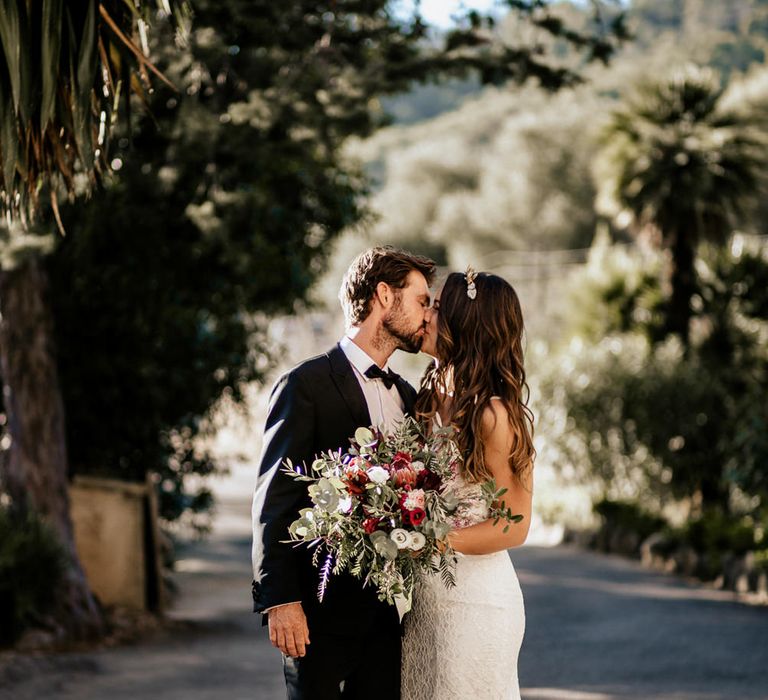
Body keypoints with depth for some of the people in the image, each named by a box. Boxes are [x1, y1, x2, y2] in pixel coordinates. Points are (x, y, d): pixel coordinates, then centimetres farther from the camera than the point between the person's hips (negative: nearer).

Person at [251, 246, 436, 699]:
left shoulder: (406, 396, 16)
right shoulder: (308, 385, -7)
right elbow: (273, 501, -11)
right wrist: (280, 600, -17)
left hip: (390, 609, 6)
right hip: (324, 611, -6)